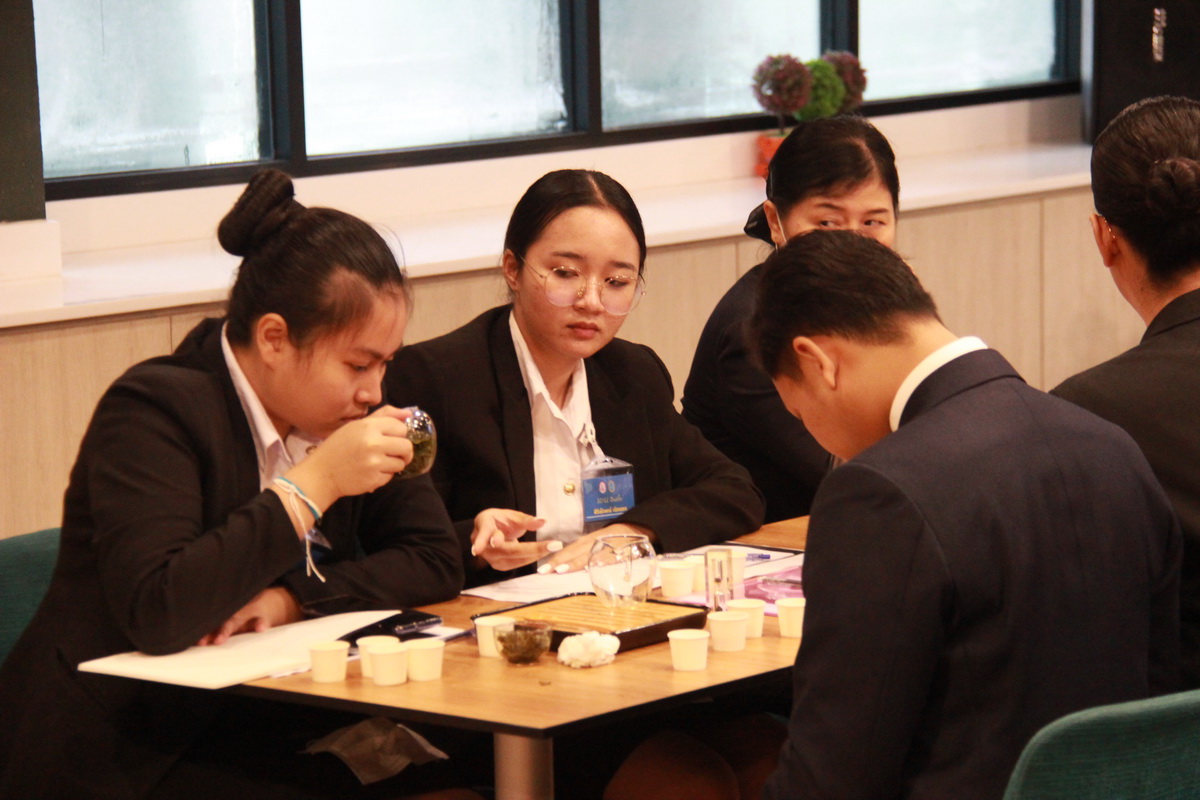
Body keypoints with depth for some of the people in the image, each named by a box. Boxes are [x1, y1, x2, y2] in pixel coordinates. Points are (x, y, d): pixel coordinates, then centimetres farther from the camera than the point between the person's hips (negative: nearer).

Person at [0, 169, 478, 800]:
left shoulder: (342, 410, 6)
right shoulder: (153, 410, -16)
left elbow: (436, 560, 4)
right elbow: (156, 613, -27)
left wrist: (294, 599, -13)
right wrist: (313, 485, -26)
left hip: (263, 735, 7)